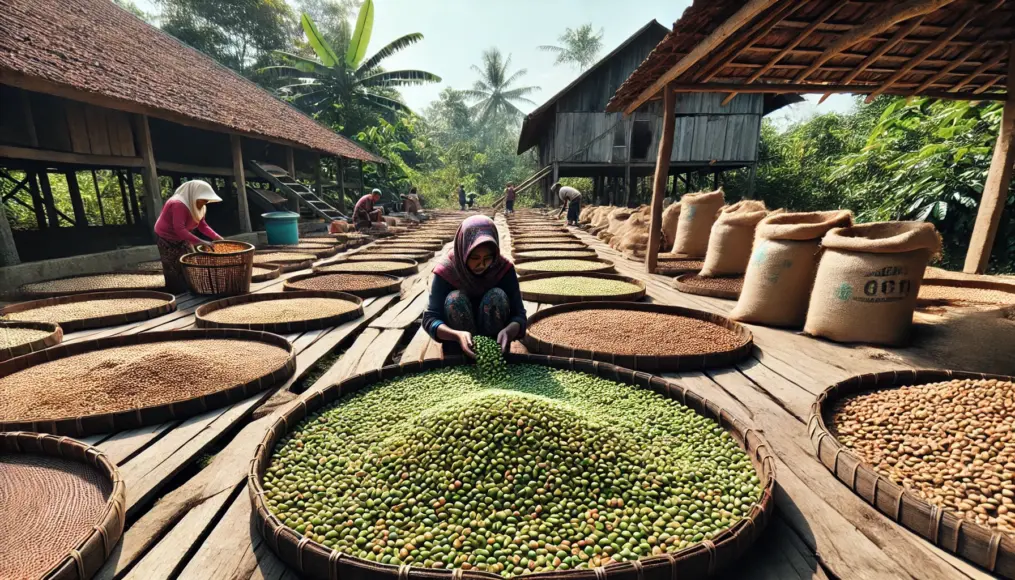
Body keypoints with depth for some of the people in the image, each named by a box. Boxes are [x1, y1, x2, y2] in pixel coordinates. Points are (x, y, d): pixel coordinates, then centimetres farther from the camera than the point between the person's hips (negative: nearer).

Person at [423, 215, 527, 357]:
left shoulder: (504, 267, -18)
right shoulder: (446, 270, -20)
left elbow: (519, 314, -20)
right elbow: (429, 318, -25)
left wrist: (508, 331, -45)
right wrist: (457, 335, -46)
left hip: (495, 340, 0)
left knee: (497, 296, -27)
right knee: (454, 299, -29)